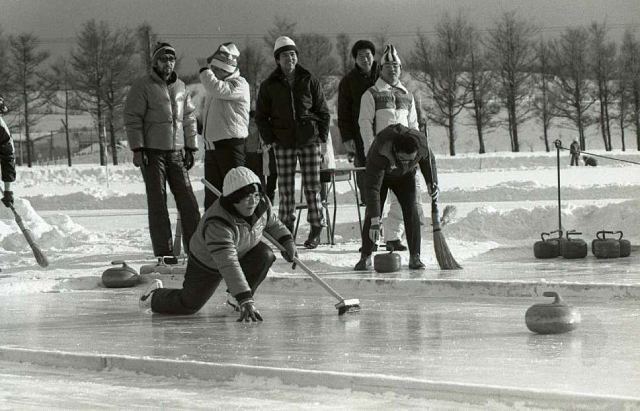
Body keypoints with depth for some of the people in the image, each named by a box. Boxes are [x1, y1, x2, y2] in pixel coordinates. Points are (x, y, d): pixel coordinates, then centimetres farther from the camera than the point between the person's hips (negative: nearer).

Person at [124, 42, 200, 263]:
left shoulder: (181, 87, 13)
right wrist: (137, 149, -13)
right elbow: (132, 118, -7)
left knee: (187, 199, 1)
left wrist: (190, 148, 13)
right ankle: (163, 251, -1)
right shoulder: (143, 86, -4)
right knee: (157, 201, -3)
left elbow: (189, 119, 19)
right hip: (152, 152, -5)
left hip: (176, 153, 5)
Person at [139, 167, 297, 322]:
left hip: (243, 253, 6)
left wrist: (287, 241, -10)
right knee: (188, 305, -4)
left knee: (265, 255, -23)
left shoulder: (262, 204, -21)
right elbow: (229, 266, -50)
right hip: (207, 264, -6)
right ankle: (155, 296, 32)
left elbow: (272, 223, 6)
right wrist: (246, 300, -56)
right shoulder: (217, 225, -43)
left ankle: (236, 299, -1)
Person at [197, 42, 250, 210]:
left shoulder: (239, 84, -9)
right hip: (211, 145, 8)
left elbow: (217, 88, -27)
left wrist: (204, 69, -15)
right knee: (212, 191, 11)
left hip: (231, 145, -8)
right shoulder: (215, 81, 19)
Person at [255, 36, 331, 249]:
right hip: (283, 143, 0)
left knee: (312, 187, -1)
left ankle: (316, 228, 8)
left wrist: (322, 138, 0)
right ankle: (286, 230, 8)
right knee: (285, 189, 0)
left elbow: (323, 112, 8)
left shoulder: (310, 81, 4)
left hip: (309, 141, 0)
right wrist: (269, 139, -1)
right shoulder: (269, 85, 5)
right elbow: (261, 116, 10)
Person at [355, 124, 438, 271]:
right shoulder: (379, 153, -43)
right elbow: (372, 187, -41)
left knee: (411, 211, -12)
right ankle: (365, 257, -1)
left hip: (405, 176, 2)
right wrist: (375, 221, -43)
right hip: (380, 174, -2)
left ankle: (415, 257, -9)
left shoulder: (421, 143, -33)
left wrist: (432, 182, -9)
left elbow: (428, 160, -5)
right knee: (371, 214, -12)